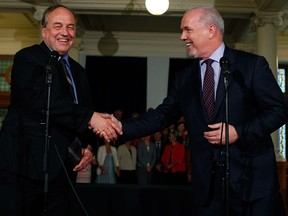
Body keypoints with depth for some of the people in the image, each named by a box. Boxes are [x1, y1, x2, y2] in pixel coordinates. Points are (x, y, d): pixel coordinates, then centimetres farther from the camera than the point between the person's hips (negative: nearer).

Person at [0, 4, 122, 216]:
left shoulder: (78, 71, 18)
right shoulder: (27, 58, -3)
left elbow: (84, 116, 21)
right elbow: (41, 101, -20)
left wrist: (88, 146, 1)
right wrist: (91, 117, -22)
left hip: (61, 171, 6)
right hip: (23, 167, -6)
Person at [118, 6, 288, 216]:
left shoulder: (252, 64, -2)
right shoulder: (184, 77, 11)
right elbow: (161, 116, 8)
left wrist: (239, 132, -15)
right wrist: (122, 127, -4)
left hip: (252, 176, -3)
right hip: (206, 181, 4)